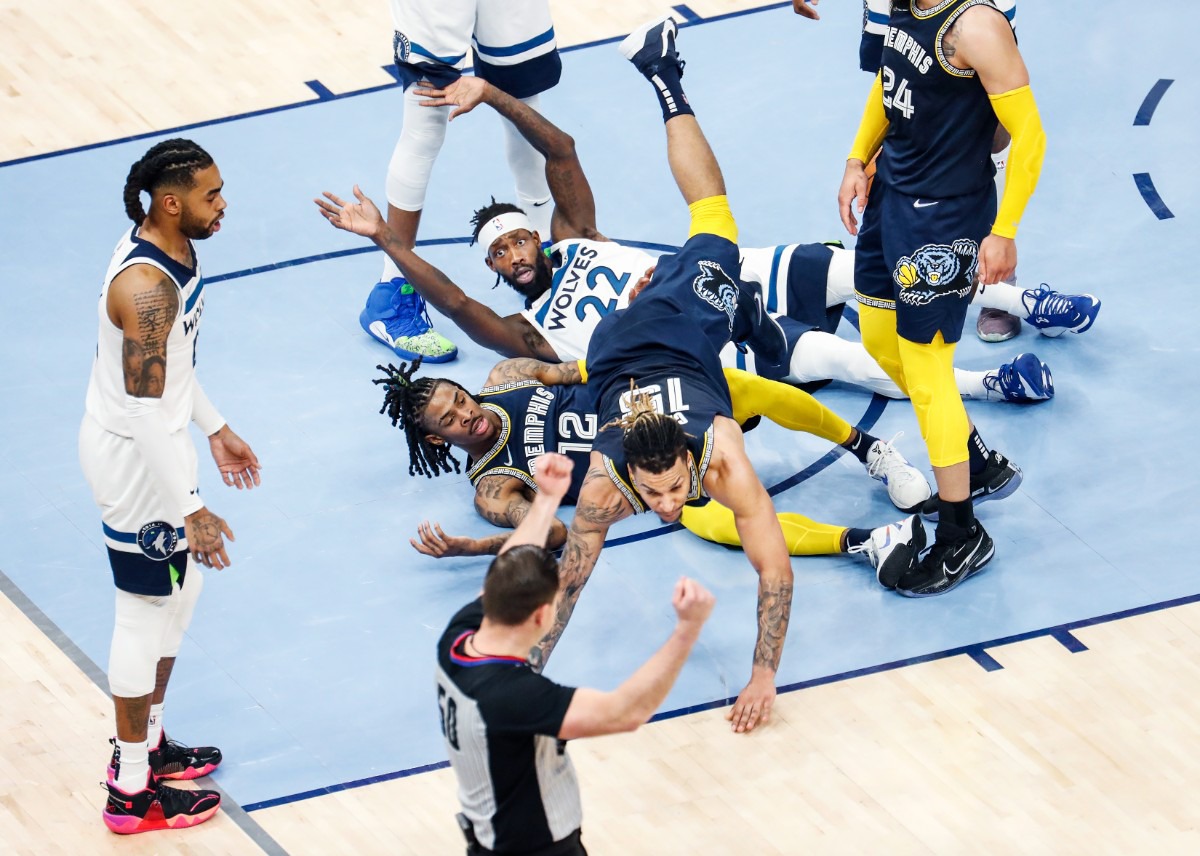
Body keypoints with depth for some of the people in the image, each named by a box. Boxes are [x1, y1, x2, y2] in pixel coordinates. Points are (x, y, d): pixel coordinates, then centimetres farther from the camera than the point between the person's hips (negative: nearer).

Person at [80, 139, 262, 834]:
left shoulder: (176, 249, 1)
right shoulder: (145, 285, -31)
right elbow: (144, 410, -29)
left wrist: (215, 428, 25)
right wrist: (189, 508, -26)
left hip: (157, 444, 10)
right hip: (134, 459, -10)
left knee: (180, 590, 22)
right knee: (145, 616, 2)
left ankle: (147, 744, 38)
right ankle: (132, 792, 13)